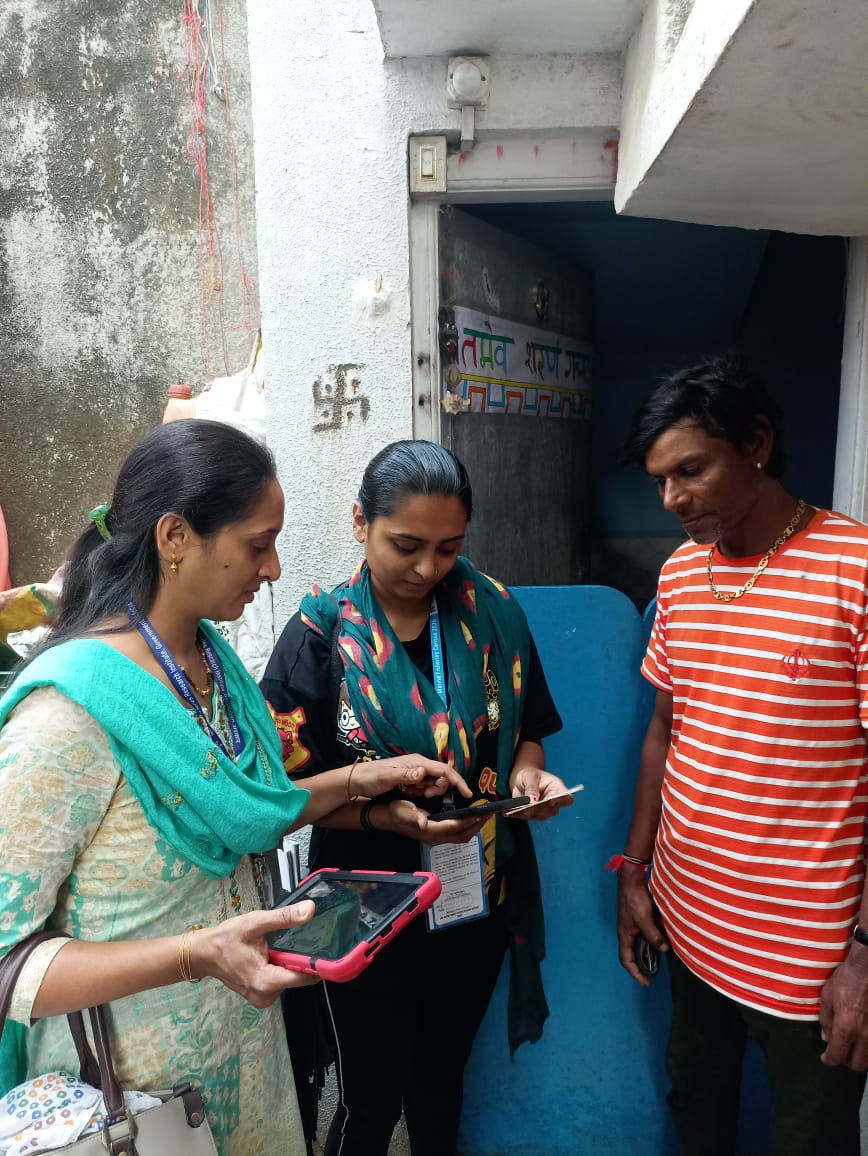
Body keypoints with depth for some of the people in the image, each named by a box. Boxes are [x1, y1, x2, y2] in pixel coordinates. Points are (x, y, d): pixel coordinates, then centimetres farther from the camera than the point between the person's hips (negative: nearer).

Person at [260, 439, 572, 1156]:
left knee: (443, 1077, 26)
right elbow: (291, 787, -12)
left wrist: (527, 775, -17)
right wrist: (390, 815, -26)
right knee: (373, 1098, 17)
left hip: (480, 900, 3)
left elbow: (526, 731, 5)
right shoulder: (322, 633, -15)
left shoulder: (493, 612, -6)